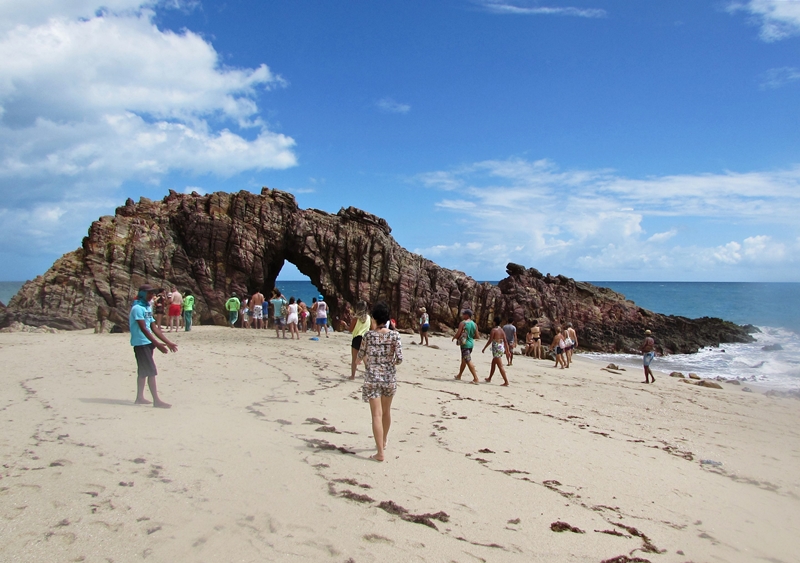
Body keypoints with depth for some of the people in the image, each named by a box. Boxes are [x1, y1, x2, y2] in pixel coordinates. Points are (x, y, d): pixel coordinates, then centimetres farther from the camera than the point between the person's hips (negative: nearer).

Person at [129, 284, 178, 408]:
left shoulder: (147, 308, 14)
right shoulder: (137, 308, -14)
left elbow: (154, 327, 14)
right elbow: (143, 329, -22)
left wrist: (168, 342, 10)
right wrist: (157, 344, -28)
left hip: (147, 343, 9)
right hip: (141, 343, -9)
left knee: (144, 372, 14)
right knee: (151, 372, -10)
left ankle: (140, 397, 22)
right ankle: (156, 400, -8)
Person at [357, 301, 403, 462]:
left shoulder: (368, 335, -8)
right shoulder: (394, 335, -8)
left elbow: (360, 355, 4)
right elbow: (399, 359, -11)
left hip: (372, 378, -2)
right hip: (389, 377, 2)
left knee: (377, 414, -1)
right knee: (386, 410, 22)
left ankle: (380, 453, -3)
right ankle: (383, 441, 43)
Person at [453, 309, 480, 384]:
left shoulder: (462, 323, -13)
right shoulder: (474, 324, 6)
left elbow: (458, 334, -15)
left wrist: (454, 338, 5)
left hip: (464, 343, -8)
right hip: (471, 343, 8)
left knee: (468, 361, -7)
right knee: (464, 360, 22)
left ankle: (476, 379, -13)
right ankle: (459, 375, 36)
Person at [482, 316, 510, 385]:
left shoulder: (494, 330, -10)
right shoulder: (502, 330, 10)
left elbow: (490, 340, -13)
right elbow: (505, 341, 9)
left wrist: (484, 348, -6)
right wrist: (507, 350, 13)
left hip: (496, 349, -8)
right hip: (502, 348, 8)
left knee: (500, 366, -8)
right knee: (493, 364, 21)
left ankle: (506, 381, -12)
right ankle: (489, 379, 32)